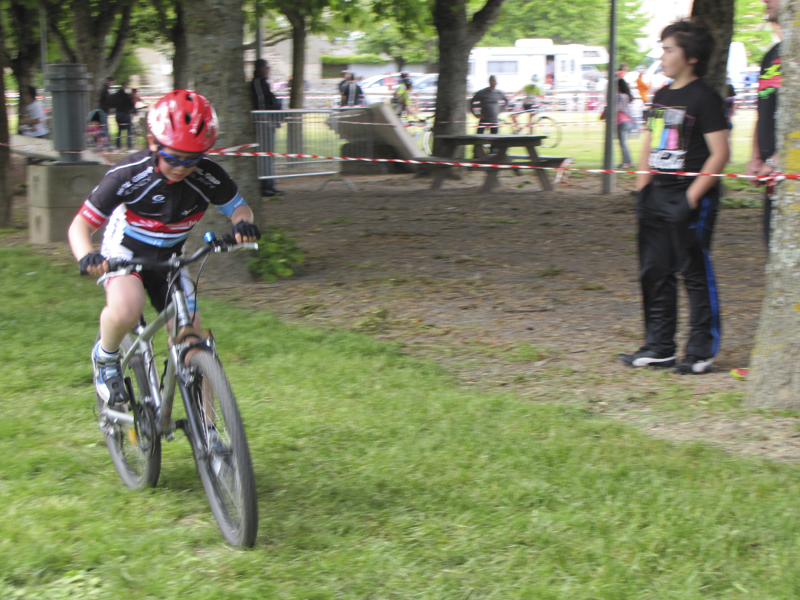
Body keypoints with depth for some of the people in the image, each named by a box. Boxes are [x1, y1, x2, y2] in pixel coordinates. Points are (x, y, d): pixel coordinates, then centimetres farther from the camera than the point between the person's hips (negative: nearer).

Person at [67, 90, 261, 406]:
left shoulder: (208, 176, -21)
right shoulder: (128, 175, -28)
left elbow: (239, 207, -3)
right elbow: (80, 225, -24)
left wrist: (243, 223, -29)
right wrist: (87, 257, -46)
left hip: (169, 258, 3)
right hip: (125, 252, -3)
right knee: (125, 311, -35)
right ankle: (105, 357, -1)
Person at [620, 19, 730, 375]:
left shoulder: (704, 98, -10)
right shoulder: (661, 97, 14)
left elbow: (720, 153, -14)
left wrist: (691, 198, -18)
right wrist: (642, 189, 12)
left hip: (691, 200, -8)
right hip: (657, 196, 8)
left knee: (696, 274, -2)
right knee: (654, 272, 11)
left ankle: (702, 352, 6)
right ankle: (659, 348, 20)